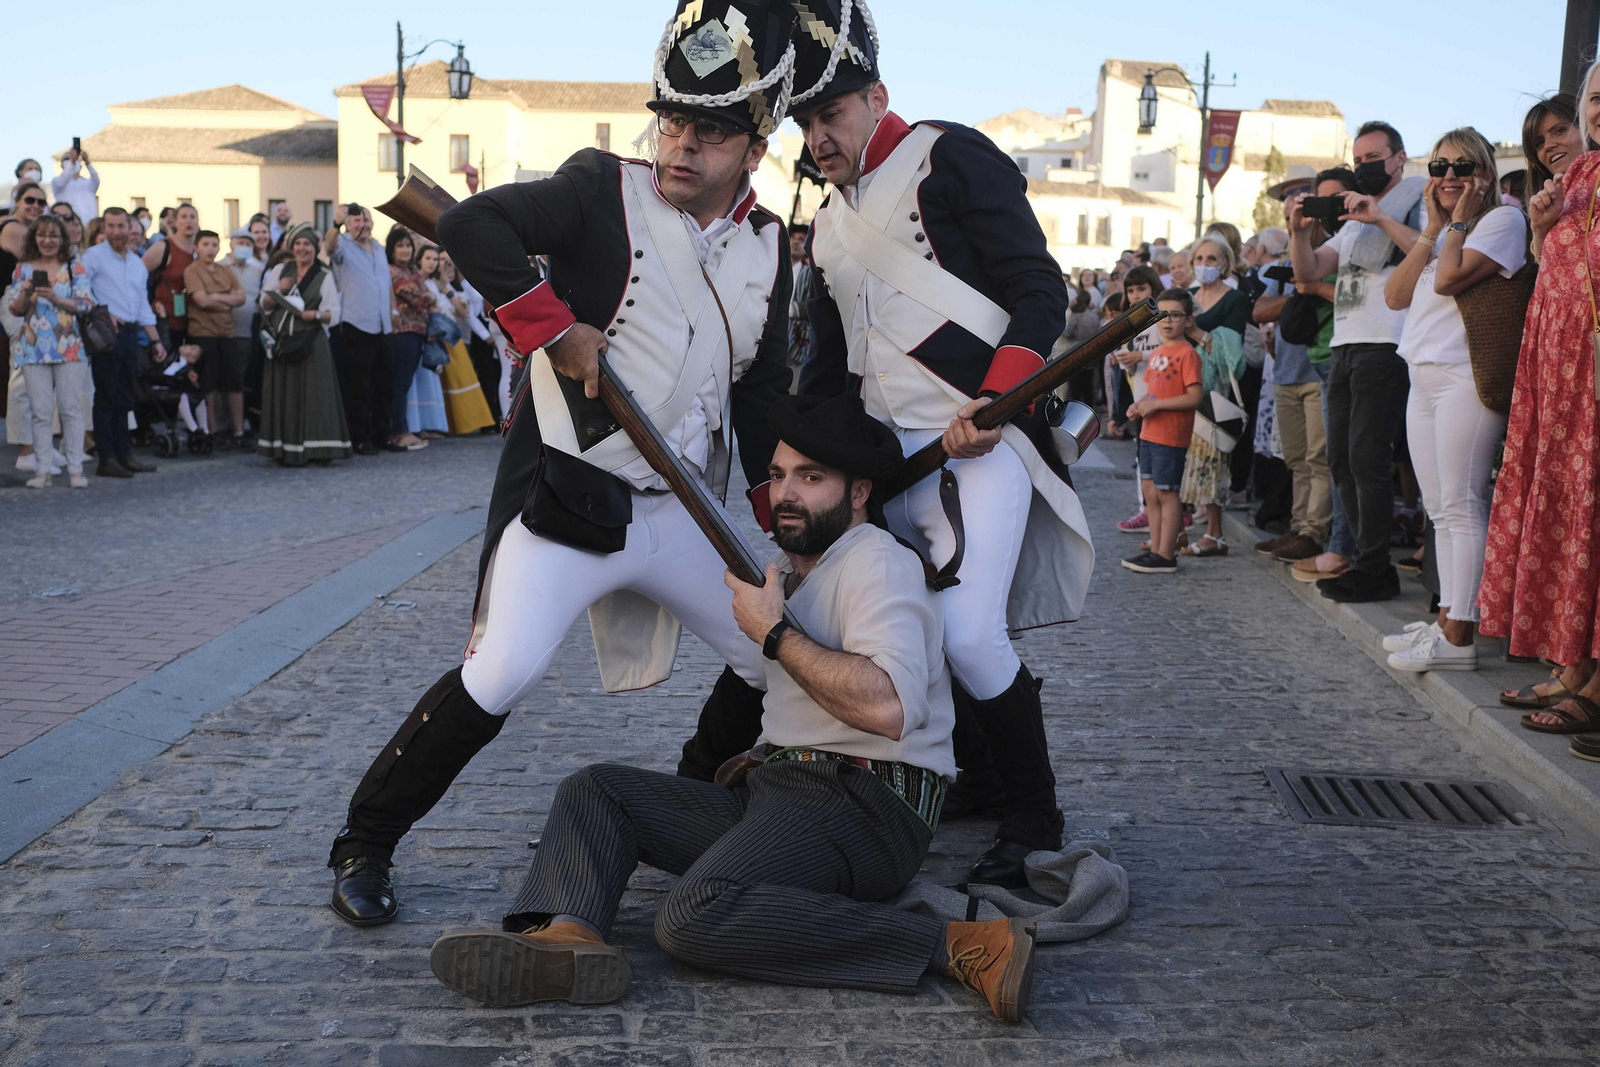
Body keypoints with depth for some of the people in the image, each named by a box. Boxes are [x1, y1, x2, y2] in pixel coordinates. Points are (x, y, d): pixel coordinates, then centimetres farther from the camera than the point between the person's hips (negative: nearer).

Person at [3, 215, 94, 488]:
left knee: (71, 409, -2)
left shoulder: (74, 268, 4)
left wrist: (56, 298, -17)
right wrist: (25, 293, -13)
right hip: (34, 349, 1)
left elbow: (86, 305, -4)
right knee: (41, 412, 1)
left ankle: (75, 468, 2)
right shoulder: (23, 269, 9)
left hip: (69, 348, -1)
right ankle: (43, 470, 5)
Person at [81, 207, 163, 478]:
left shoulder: (138, 263, 17)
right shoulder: (94, 256, -5)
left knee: (124, 399, 11)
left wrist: (155, 340, 17)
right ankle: (106, 459, -2)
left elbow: (143, 306, 20)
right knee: (106, 398, -4)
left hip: (130, 334, 7)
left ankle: (124, 454, 17)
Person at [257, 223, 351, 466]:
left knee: (313, 394, -7)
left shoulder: (324, 277, 6)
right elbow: (264, 306, 11)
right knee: (283, 395, 0)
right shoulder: (280, 270, 14)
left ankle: (316, 450, -6)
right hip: (281, 341, 3)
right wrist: (278, 291, -7)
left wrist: (315, 315, -19)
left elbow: (334, 314, 0)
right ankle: (282, 451, 3)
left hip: (311, 343, -2)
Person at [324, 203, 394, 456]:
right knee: (359, 387, -3)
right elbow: (330, 247, -27)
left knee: (384, 385, 13)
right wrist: (336, 224, -45)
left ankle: (382, 435, 24)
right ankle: (360, 439, 2)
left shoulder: (379, 248, 16)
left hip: (383, 327, 7)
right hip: (357, 327, -6)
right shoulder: (344, 246, -3)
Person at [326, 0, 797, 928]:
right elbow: (471, 225, -19)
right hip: (565, 496, -6)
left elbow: (763, 390, 15)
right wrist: (556, 332, -21)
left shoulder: (768, 247, 10)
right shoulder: (607, 192, -7)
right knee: (503, 675, -18)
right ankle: (365, 846, 2)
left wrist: (788, 509, 11)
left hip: (679, 509, 6)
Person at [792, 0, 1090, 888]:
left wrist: (992, 402, -20)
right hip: (888, 452, 8)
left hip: (977, 433, -8)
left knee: (969, 633, -19)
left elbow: (1041, 292, -8)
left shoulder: (949, 159, -2)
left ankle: (1034, 815, 2)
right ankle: (978, 782, 22)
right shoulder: (828, 224, 21)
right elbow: (828, 362, 26)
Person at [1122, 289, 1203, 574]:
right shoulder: (1156, 352, 13)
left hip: (1171, 436, -8)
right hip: (1149, 433, 8)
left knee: (1166, 493, -3)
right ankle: (1155, 549, 21)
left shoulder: (1187, 354, -12)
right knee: (1150, 492, 12)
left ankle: (1166, 556, 3)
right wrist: (1139, 404, 2)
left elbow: (1194, 397, -19)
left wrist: (1155, 404, -21)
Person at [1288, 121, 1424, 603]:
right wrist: (1300, 232, -5)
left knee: (1368, 459, -10)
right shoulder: (1352, 220, 24)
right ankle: (1370, 559, 15)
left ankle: (1373, 571, -5)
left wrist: (1380, 218, -21)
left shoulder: (1417, 206, 0)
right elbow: (1310, 270, 14)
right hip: (1345, 346, 8)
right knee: (1341, 459, 7)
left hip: (1385, 346, -8)